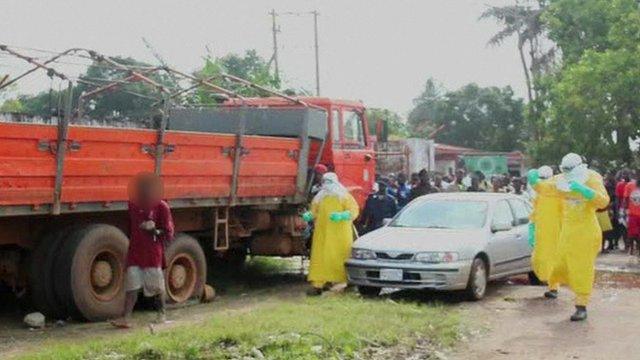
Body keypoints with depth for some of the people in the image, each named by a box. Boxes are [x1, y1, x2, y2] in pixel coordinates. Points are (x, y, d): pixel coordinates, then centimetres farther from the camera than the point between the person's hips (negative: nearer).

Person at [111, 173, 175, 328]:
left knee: (157, 286, 8)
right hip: (134, 253, 3)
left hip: (153, 254, -3)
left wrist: (154, 229, -23)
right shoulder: (133, 205, 6)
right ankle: (126, 318, -7)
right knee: (131, 286, -4)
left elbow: (168, 235, -7)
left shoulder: (161, 207, -7)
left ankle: (161, 313, 28)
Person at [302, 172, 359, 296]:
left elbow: (354, 211, -6)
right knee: (320, 258, -5)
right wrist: (308, 215, -5)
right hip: (322, 233, 3)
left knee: (338, 257, 1)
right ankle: (317, 284, -8)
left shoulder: (344, 196, 2)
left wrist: (341, 215, -22)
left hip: (339, 234, -3)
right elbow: (314, 211, 18)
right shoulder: (319, 198, 16)